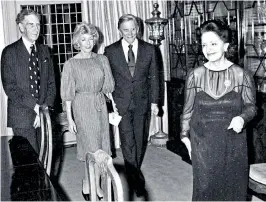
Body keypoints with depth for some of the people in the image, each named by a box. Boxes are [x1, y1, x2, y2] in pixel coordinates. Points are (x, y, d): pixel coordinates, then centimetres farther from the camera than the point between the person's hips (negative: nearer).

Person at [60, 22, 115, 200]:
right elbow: (68, 93, -4)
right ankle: (89, 184, 15)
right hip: (82, 107, -4)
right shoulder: (71, 64, -4)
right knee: (93, 149, -5)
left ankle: (93, 184, 22)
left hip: (100, 105, 4)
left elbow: (108, 86, 11)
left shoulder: (102, 60, 5)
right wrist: (69, 118, -7)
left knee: (100, 148, 7)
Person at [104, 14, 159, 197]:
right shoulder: (110, 51, -1)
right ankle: (137, 180, 3)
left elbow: (154, 77, 6)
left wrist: (154, 101, 3)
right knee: (128, 142, -6)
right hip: (121, 103, -2)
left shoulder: (149, 49, 3)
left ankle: (134, 172, 30)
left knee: (141, 140, 10)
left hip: (143, 102, 2)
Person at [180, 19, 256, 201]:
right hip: (203, 143, 1)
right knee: (205, 187, 9)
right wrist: (185, 136, 7)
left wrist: (242, 118, -18)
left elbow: (251, 106, 3)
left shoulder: (242, 75, -5)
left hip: (233, 144, 0)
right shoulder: (195, 75, -2)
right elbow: (188, 109, 5)